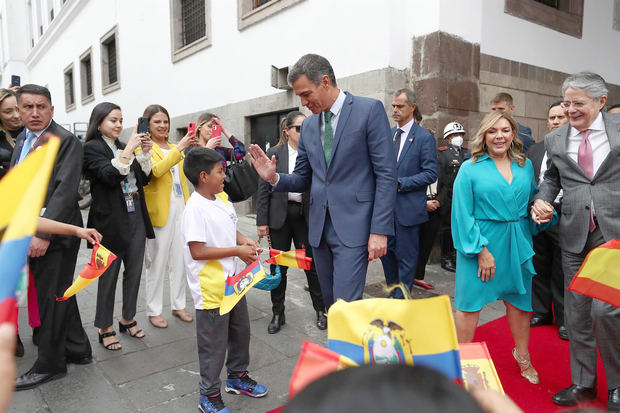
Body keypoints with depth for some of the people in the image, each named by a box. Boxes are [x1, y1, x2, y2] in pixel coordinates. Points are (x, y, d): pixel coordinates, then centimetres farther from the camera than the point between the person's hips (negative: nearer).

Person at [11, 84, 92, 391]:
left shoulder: (66, 141, -11)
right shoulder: (21, 141, 15)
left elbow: (65, 189, -19)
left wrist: (43, 233, -23)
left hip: (55, 233, -8)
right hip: (30, 233, 8)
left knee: (52, 298, 3)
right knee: (57, 294, 17)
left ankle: (49, 365, 20)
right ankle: (77, 350, 32)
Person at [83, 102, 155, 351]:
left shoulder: (123, 148, 13)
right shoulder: (92, 148, -4)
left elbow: (144, 179, 9)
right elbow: (110, 175, -19)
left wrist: (145, 153, -3)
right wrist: (129, 150, -21)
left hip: (136, 217, 6)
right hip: (111, 220, -6)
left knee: (135, 270, 11)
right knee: (109, 274, 3)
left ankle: (127, 318, 28)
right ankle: (105, 328, 18)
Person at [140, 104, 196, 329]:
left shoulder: (175, 148, 17)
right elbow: (155, 170, -23)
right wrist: (179, 149, -27)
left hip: (180, 209, 6)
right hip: (160, 211, -6)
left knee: (180, 260, 11)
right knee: (158, 262, 1)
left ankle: (178, 305, 24)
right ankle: (153, 310, 15)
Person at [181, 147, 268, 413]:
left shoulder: (223, 199, 6)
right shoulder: (195, 208, -21)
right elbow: (197, 251, -24)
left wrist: (244, 241, -3)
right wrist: (237, 250, -21)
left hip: (232, 282, 9)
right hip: (211, 289, -9)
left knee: (240, 331, 23)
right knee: (214, 344, 7)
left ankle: (237, 376, 45)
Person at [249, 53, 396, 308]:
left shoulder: (369, 110, -5)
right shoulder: (308, 125, 13)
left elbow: (386, 174, -9)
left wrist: (380, 230, -14)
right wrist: (274, 178, -4)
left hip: (353, 227, -6)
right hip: (319, 227, 6)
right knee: (331, 304, 14)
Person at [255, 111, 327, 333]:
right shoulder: (274, 153, 0)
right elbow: (263, 188, 0)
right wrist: (261, 221, -4)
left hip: (305, 216, 0)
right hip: (280, 215, 0)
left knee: (312, 263, 7)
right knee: (278, 265, 8)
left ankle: (321, 311, 25)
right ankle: (278, 313, 24)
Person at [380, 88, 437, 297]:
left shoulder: (425, 137, -6)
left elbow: (431, 174, -11)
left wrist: (401, 183, -18)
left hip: (408, 207, -6)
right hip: (386, 205, 6)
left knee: (406, 256, 4)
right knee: (385, 251, 13)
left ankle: (402, 299, 19)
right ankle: (392, 293, 32)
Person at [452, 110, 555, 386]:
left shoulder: (525, 165, 8)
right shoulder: (470, 169, -6)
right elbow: (463, 214, -10)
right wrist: (481, 250, -16)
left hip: (517, 244, 4)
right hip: (481, 242, -4)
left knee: (519, 299, 15)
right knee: (471, 302, 3)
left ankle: (522, 357, 38)